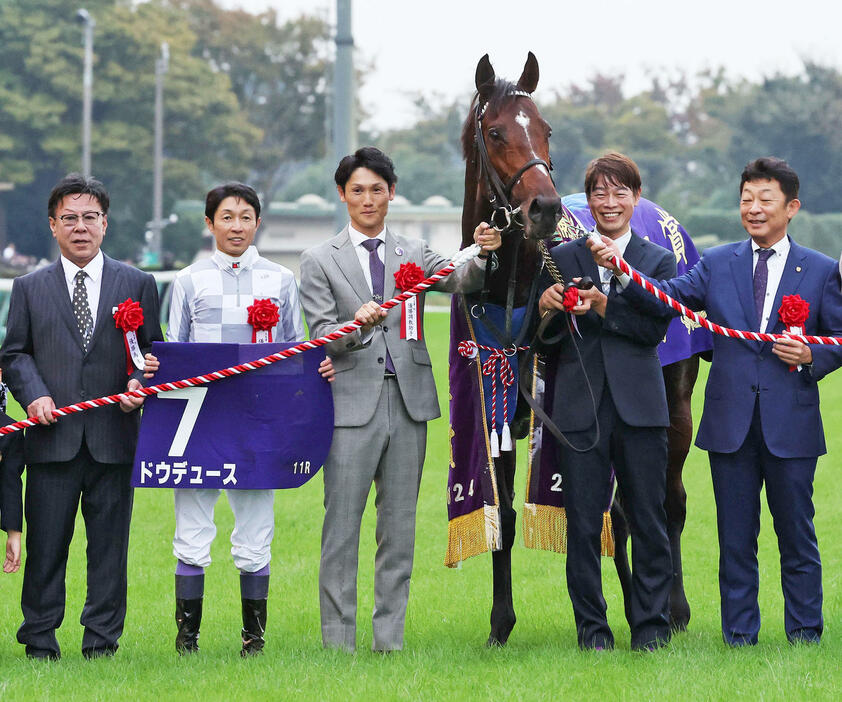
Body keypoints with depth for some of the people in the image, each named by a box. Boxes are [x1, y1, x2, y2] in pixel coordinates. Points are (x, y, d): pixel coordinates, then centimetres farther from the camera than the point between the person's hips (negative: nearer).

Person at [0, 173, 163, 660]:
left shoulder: (137, 285, 11)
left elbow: (153, 349, 11)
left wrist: (139, 384, -9)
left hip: (113, 438, 0)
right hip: (53, 438, 0)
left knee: (110, 543, 2)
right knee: (46, 545, 0)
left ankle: (102, 641, 9)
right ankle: (40, 644, 7)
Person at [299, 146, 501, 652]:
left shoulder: (415, 253, 13)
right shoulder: (320, 261, 5)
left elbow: (462, 281, -3)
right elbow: (322, 336, -3)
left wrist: (483, 254, -25)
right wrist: (358, 325, -24)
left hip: (408, 401, 3)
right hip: (353, 402, -3)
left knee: (400, 526, 6)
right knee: (343, 528, -3)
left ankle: (390, 639, 10)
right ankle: (338, 643, 1)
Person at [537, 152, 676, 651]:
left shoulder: (660, 261, 8)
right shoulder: (562, 259, 9)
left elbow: (655, 329, -6)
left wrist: (601, 305, -17)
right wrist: (544, 307, -16)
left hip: (639, 408, 0)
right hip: (580, 406, 0)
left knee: (648, 522, 2)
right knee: (583, 523, 1)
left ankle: (651, 626, 10)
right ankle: (592, 627, 9)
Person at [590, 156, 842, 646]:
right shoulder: (718, 264, 7)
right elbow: (668, 297, -8)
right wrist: (622, 268, -24)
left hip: (791, 424, -1)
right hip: (732, 422, 2)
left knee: (797, 536, 5)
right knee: (736, 538, 7)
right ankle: (739, 637, 14)